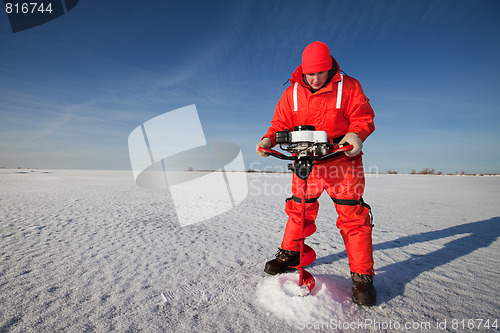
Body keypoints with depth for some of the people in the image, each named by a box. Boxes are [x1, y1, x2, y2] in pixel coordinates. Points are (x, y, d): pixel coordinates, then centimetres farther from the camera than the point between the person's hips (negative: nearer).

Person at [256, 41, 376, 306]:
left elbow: (363, 117, -2)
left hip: (342, 160, -2)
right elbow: (281, 122, 5)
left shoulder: (349, 87, 0)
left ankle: (362, 276, 11)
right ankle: (289, 255, 30)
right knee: (298, 209, 9)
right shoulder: (292, 92, 6)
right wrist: (269, 139, -14)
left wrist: (356, 134, -24)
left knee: (352, 215, -4)